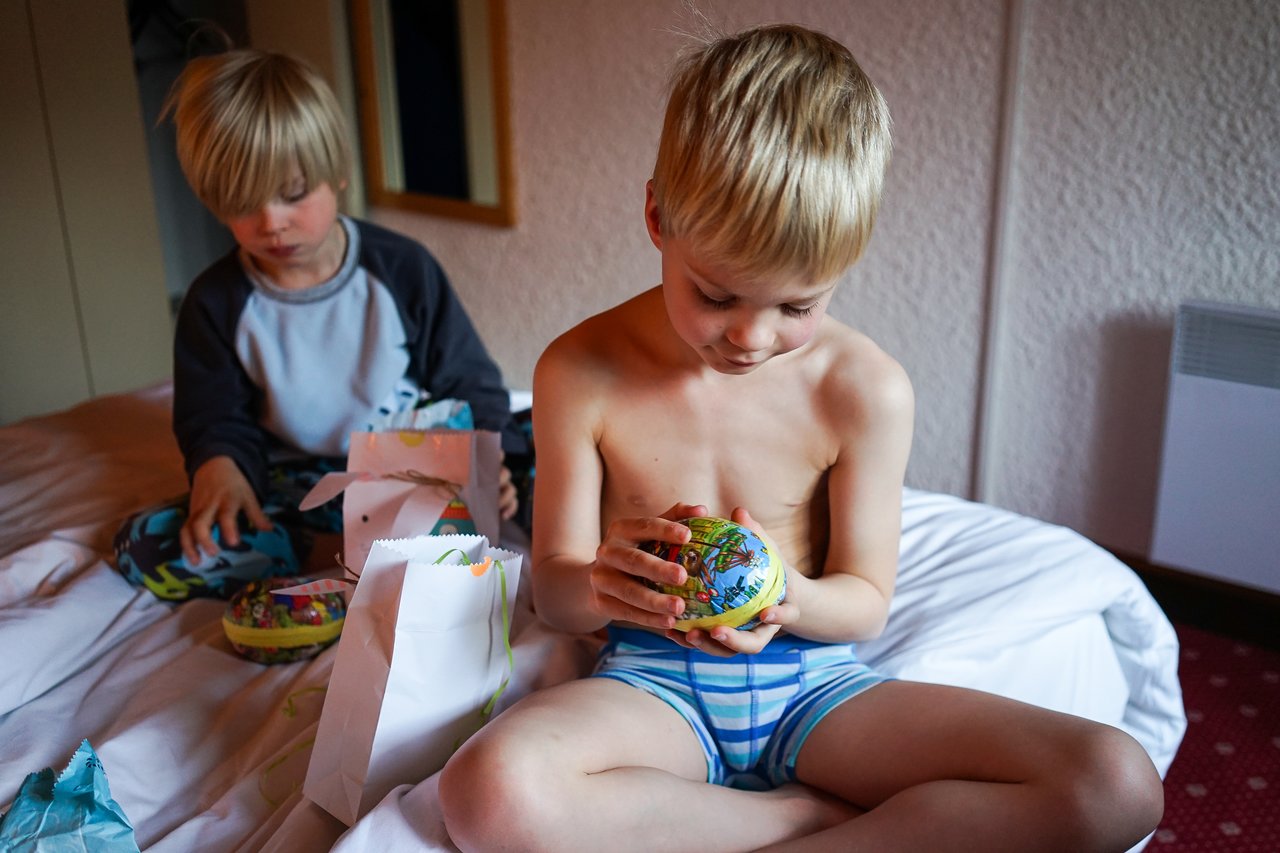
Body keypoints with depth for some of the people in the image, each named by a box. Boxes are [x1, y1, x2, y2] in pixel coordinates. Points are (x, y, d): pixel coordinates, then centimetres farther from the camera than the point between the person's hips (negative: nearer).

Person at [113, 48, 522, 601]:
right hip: (291, 487, 2)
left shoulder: (402, 268, -5)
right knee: (145, 546, -23)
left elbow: (468, 382, 1)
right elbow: (215, 418, 6)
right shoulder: (216, 302, -1)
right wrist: (220, 465, -19)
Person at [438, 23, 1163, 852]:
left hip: (811, 680, 1)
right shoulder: (581, 373, -8)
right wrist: (603, 583, -27)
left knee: (1117, 786, -18)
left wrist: (791, 600, -25)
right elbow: (552, 586, -1)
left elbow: (866, 599, 1)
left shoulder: (866, 388, -7)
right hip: (657, 681, 0)